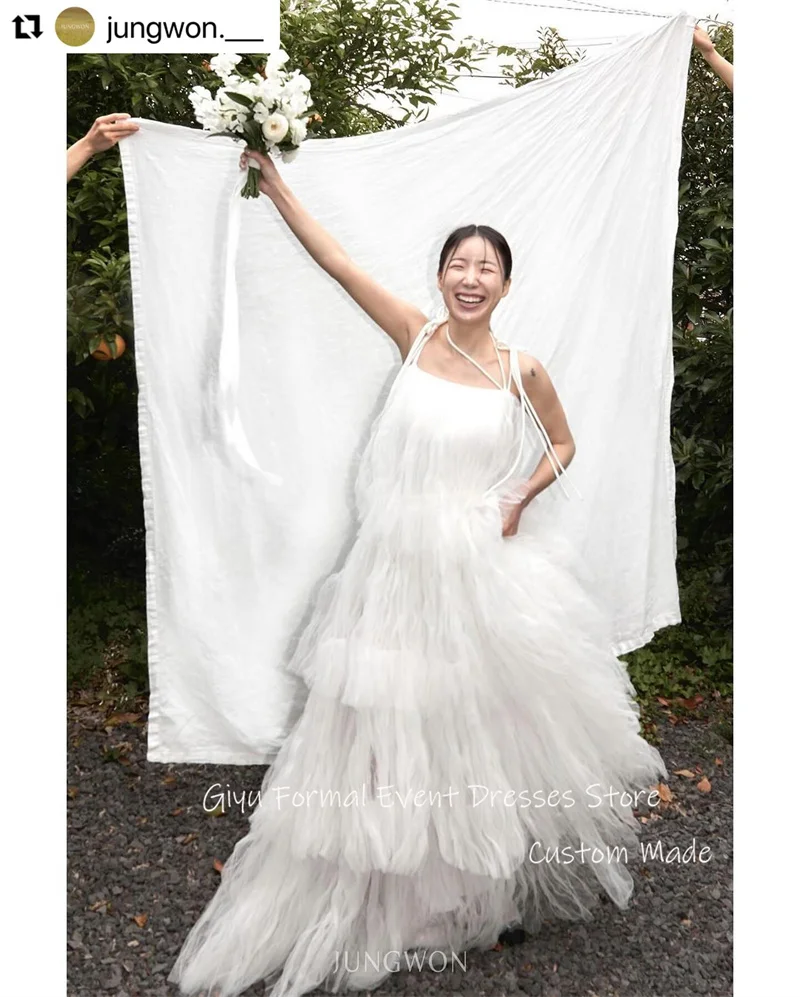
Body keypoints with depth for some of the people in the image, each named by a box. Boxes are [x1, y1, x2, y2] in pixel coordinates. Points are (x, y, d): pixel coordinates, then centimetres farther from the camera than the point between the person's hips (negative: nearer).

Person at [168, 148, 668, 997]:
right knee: (391, 726, 8)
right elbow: (334, 260, 0)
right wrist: (273, 183, 0)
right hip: (400, 562, 0)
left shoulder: (522, 370, 0)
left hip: (484, 569, 0)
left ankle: (508, 882, 37)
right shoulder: (415, 336, 0)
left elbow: (562, 443, 16)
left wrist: (520, 497, 1)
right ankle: (385, 897, 29)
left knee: (491, 716, 11)